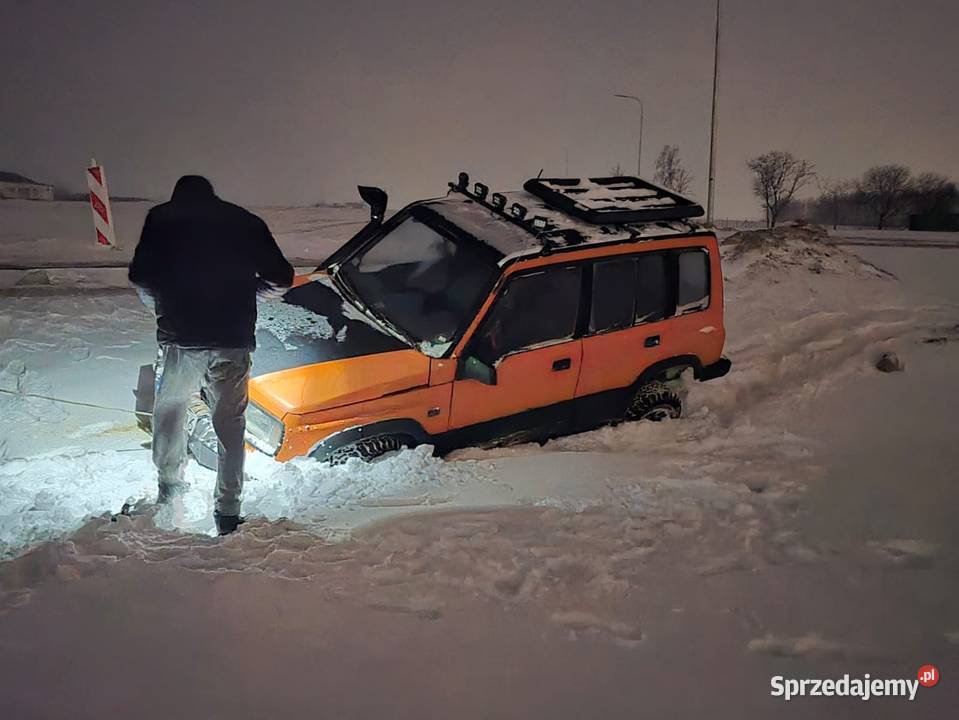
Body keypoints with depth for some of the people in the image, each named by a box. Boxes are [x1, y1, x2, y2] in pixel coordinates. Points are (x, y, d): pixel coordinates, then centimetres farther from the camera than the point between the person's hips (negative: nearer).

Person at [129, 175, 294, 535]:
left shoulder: (161, 218, 8)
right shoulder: (246, 222, 9)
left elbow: (140, 277, 4)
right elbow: (282, 277, 8)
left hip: (178, 337, 0)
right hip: (231, 340, 0)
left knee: (169, 411, 25)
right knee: (229, 424, 11)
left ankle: (169, 486, 38)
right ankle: (227, 512, 12)